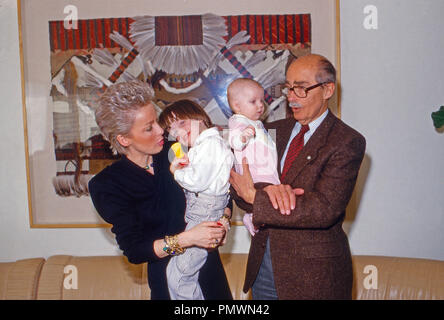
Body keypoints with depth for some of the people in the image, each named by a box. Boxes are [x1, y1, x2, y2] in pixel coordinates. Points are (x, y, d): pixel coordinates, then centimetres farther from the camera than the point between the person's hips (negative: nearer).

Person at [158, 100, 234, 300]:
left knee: (178, 273, -7)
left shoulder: (211, 142, -13)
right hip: (194, 215, 10)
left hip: (204, 216, -10)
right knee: (188, 273, 14)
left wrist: (176, 171, -4)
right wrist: (180, 165, 3)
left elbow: (197, 181, -21)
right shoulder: (200, 146, 20)